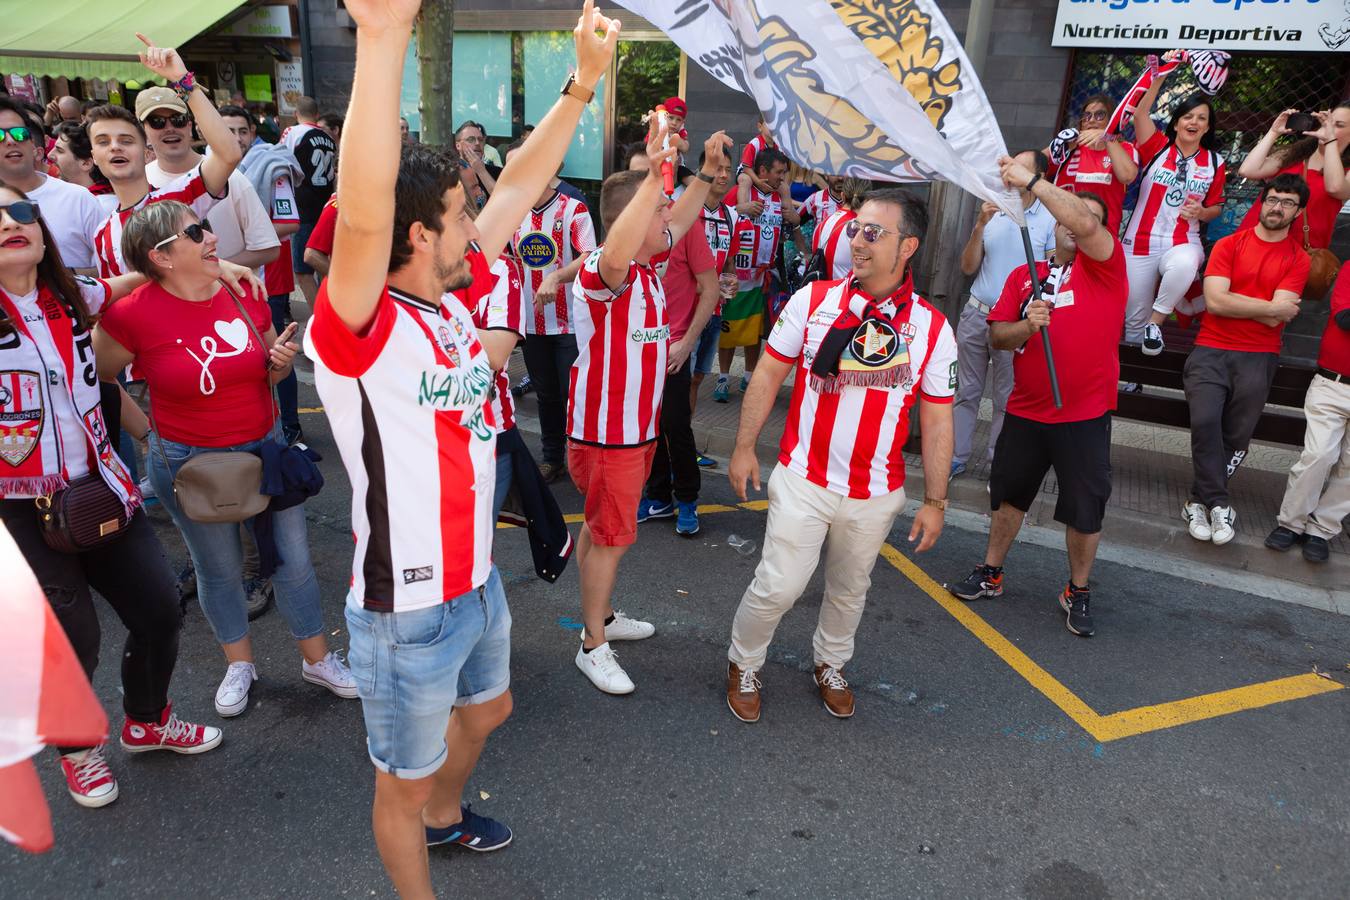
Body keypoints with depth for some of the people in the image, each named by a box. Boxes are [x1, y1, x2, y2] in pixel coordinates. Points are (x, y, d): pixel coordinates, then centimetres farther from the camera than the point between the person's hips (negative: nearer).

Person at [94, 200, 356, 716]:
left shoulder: (244, 293, -5)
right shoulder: (134, 314, -17)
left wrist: (282, 362, -12)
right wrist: (140, 423, 0)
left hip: (265, 447, 3)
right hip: (188, 462, -2)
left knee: (293, 559, 9)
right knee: (219, 568, 15)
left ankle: (318, 659, 28)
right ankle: (239, 664, 39)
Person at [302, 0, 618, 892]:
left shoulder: (452, 299, -2)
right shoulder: (357, 330, -25)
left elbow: (519, 190, 5)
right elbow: (364, 216, -45)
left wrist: (585, 80, 6)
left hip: (478, 580, 9)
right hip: (408, 609, -9)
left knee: (487, 710, 33)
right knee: (406, 782, 15)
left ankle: (445, 815, 62)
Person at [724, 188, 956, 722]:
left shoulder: (932, 329, -5)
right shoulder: (813, 300, -6)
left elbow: (937, 421, 0)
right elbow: (769, 375, 1)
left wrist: (935, 501, 1)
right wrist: (744, 448, 0)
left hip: (877, 494, 2)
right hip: (802, 481, -1)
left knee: (850, 590, 19)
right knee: (779, 586, 0)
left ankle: (830, 665, 45)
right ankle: (743, 664, 27)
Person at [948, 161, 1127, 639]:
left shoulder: (1105, 265, -2)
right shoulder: (1023, 275, 8)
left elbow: (1084, 225, -23)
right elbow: (997, 335, 3)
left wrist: (1032, 181, -23)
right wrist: (1026, 326, -18)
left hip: (1085, 417, -3)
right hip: (1025, 412, 4)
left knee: (1085, 510, 7)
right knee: (1008, 495, 17)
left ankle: (1078, 593, 27)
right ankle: (990, 574, 34)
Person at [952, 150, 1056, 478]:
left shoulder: (1050, 219, -5)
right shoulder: (992, 211, 7)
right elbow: (968, 267, 3)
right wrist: (980, 225, -9)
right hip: (975, 313, 3)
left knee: (1005, 400, 7)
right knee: (966, 392, 8)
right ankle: (955, 457, 16)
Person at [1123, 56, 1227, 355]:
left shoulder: (1215, 162, 7)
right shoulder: (1158, 147, 2)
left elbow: (1215, 207, 15)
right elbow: (1140, 114, -14)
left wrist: (1202, 213, -7)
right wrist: (1160, 78, -22)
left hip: (1183, 243, 0)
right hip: (1140, 243, 0)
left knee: (1184, 266, -38)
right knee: (1134, 318, 2)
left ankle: (1155, 324, -18)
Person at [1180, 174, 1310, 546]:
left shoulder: (1298, 259, 7)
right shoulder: (1229, 245, 6)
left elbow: (1275, 319, -6)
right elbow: (1214, 301, -9)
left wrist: (1232, 301, -4)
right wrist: (1272, 307, -5)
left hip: (1258, 358, 1)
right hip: (1211, 351, -1)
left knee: (1237, 436, -2)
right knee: (1205, 421, -20)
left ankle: (1201, 501, 13)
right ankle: (1218, 504, -7)